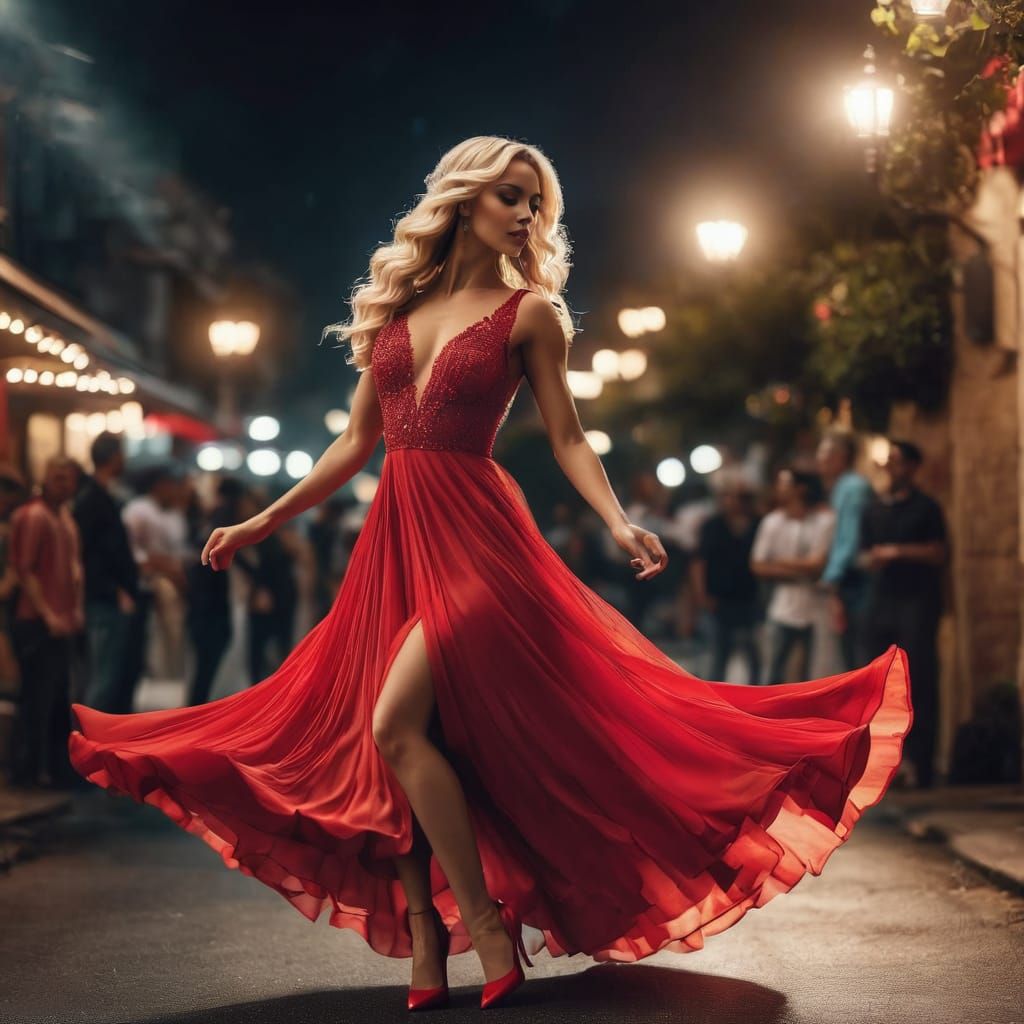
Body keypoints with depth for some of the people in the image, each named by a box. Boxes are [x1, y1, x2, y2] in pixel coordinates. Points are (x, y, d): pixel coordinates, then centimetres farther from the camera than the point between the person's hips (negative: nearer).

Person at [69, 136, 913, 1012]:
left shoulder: (528, 311, 3)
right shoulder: (394, 306, 13)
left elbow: (567, 436, 1)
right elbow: (357, 442, 17)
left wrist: (619, 524, -15)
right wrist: (263, 522, 17)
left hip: (474, 536, -5)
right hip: (396, 537, 5)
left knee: (397, 724, -18)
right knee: (383, 745, 1)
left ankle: (488, 925, -8)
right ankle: (425, 950, 7)